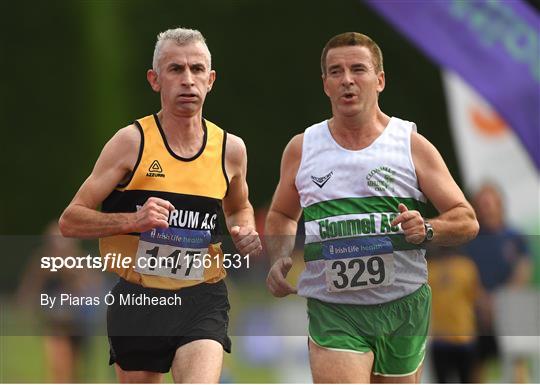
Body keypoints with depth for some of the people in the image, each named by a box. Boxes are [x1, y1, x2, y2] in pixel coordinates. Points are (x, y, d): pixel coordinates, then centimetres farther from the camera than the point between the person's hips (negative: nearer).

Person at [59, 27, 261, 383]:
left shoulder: (230, 149, 4)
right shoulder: (132, 142, -6)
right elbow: (70, 221, -6)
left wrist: (245, 233, 4)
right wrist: (134, 220, -22)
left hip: (202, 301, 1)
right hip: (137, 300, -1)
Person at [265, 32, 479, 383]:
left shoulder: (412, 146, 2)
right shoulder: (301, 149, 7)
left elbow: (467, 221, 3)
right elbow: (282, 215, 24)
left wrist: (426, 230, -18)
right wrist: (280, 259, 4)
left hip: (402, 305, 0)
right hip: (332, 311, 0)